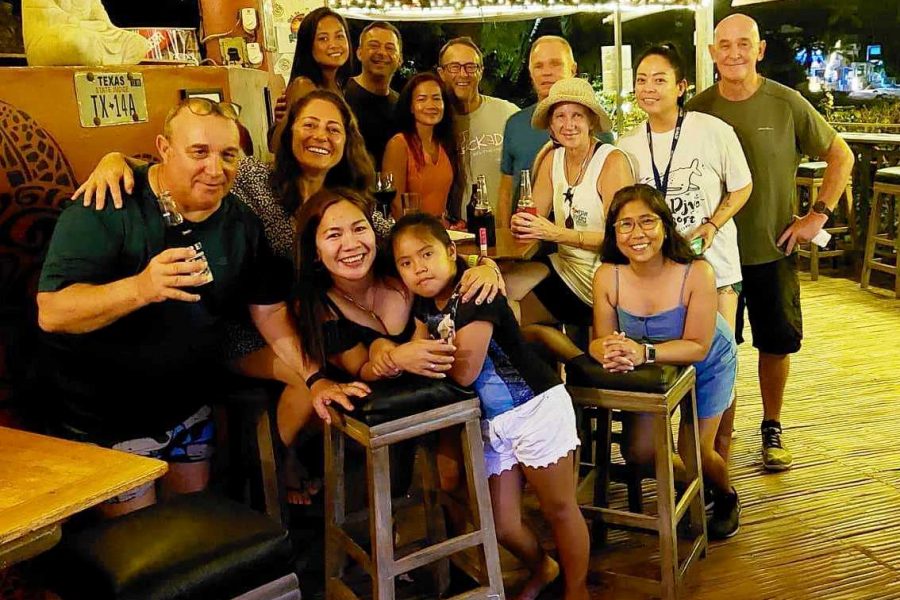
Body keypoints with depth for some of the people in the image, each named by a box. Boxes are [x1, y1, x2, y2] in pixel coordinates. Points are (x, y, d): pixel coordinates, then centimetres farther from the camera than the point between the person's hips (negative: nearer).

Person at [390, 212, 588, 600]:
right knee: (502, 526, 12)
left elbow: (465, 371, -23)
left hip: (536, 408, -7)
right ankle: (541, 568, 42)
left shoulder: (474, 294, -21)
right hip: (491, 422, 8)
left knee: (559, 509, 9)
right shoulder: (426, 305, 4)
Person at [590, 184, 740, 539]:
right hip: (654, 366, 3)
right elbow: (600, 339, -21)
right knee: (637, 452, 4)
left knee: (695, 453, -2)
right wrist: (609, 352, -45)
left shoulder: (696, 273, -35)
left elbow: (697, 346, -33)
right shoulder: (607, 277, -27)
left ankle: (726, 496, 35)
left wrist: (643, 352, -48)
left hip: (706, 365, -3)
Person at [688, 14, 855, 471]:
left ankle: (772, 429, 29)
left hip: (773, 250, 0)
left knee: (777, 343, 9)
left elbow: (841, 155, 4)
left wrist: (818, 214, -4)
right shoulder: (698, 109, -3)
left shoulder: (787, 104, -6)